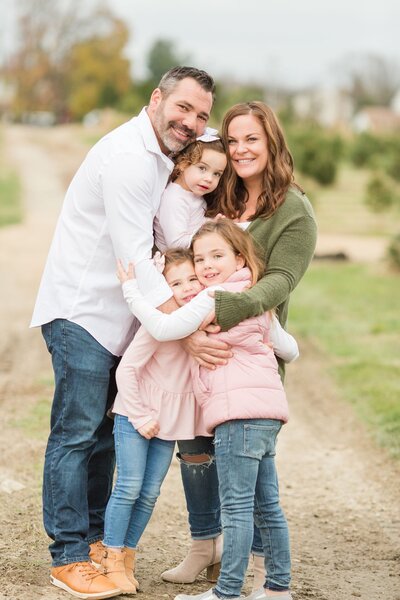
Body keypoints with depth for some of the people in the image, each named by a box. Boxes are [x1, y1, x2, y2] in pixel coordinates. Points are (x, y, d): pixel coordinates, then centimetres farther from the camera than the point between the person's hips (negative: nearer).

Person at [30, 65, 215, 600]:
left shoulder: (161, 156, 11)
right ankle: (68, 557, -1)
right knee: (76, 433, -6)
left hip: (114, 315, 9)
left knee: (101, 431, 14)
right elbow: (133, 257, -25)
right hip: (81, 310, -9)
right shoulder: (128, 157, -20)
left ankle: (94, 538, 23)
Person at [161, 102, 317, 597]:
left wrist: (222, 310, -36)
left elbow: (278, 282, -20)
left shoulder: (294, 212, -7)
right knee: (194, 444, 9)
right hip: (200, 345, 5)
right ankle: (204, 543, 29)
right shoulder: (218, 200, 7)